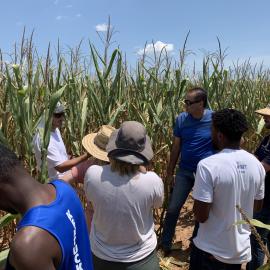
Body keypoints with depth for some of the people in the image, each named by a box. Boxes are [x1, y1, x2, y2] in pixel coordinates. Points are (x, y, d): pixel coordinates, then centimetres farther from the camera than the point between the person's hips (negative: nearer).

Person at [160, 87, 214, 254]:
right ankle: (165, 245, 26)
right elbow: (176, 147, 1)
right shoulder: (181, 119, -7)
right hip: (185, 171, 2)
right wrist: (170, 172, 6)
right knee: (173, 209, 5)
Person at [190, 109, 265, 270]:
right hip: (241, 250, 5)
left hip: (211, 251, -5)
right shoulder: (257, 164, -7)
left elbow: (201, 216, -22)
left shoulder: (208, 165, -26)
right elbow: (257, 207, 6)